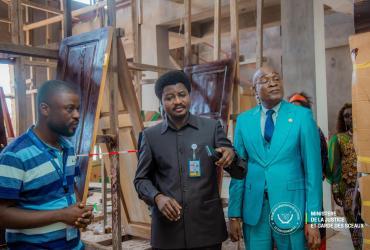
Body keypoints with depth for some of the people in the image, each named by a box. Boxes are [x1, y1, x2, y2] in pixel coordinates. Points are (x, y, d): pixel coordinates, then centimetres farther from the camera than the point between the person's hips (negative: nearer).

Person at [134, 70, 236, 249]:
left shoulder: (212, 127, 1)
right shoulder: (151, 135, 2)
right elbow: (141, 179, 7)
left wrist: (230, 154, -21)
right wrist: (157, 197, -12)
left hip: (207, 224, 0)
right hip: (167, 226, 0)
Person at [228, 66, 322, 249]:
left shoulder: (302, 115, -3)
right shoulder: (244, 120, 4)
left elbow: (313, 169, -5)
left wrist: (313, 219, -9)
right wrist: (234, 214, 2)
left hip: (291, 206, -2)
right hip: (254, 209, 2)